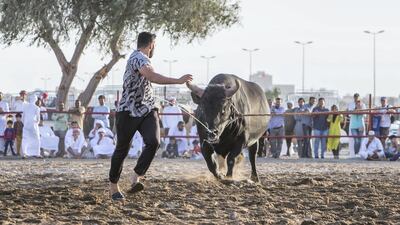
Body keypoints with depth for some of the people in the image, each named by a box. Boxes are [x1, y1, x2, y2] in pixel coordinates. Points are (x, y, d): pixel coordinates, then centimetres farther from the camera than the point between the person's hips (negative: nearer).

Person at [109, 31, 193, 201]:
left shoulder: (141, 58, 15)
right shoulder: (138, 58, -17)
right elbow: (152, 76, -36)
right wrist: (179, 81, -38)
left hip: (147, 110, 8)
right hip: (128, 111, -8)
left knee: (153, 142, -18)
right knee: (122, 149, 3)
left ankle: (136, 179, -18)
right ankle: (113, 185, 17)